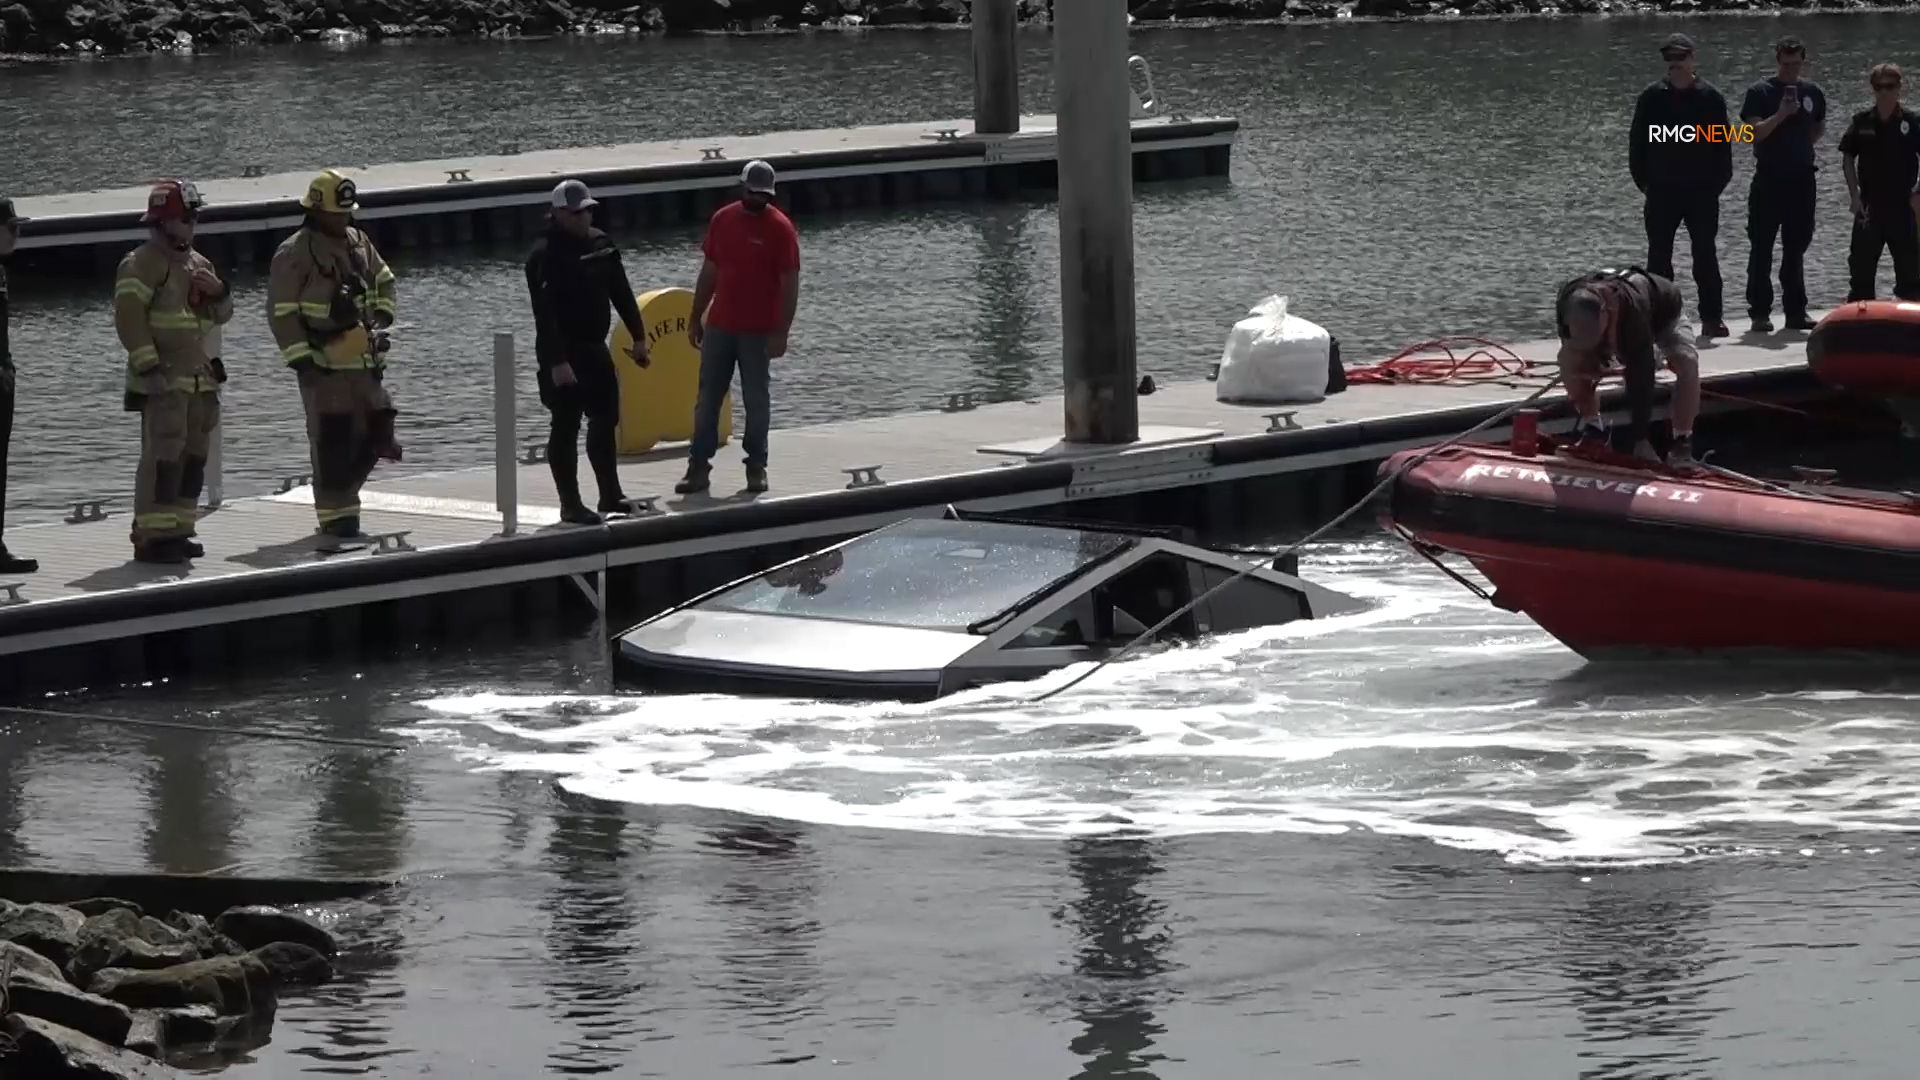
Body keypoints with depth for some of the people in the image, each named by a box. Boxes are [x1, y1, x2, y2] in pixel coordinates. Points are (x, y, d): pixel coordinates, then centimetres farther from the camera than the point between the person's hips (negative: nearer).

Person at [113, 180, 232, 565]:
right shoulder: (143, 263, -10)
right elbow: (129, 317, -17)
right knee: (163, 455, -13)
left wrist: (219, 293, -1)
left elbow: (221, 315, 23)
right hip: (163, 379, -9)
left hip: (198, 377, 9)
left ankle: (177, 530, 19)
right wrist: (148, 367, -22)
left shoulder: (198, 263, 18)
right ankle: (152, 536, -13)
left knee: (193, 457, 11)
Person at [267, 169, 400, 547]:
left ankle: (337, 499, 26)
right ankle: (336, 520, -3)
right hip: (323, 366, -7)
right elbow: (281, 312, -12)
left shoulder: (359, 242, 11)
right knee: (332, 445, -7)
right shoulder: (295, 253, -11)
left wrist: (382, 317, 11)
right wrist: (300, 358, -17)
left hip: (364, 362, 7)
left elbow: (383, 282, 28)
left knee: (371, 438, 8)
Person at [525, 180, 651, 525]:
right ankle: (571, 505, 3)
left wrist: (638, 337, 13)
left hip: (595, 348, 8)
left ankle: (611, 496, 24)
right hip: (564, 354, -8)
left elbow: (621, 293, 14)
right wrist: (556, 361, -28)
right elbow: (545, 315, -23)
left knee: (605, 420, 14)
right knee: (566, 428, -2)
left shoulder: (600, 244, 7)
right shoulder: (545, 256, -18)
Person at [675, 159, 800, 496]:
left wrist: (781, 332, -14)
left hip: (758, 332, -4)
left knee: (756, 400, 4)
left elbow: (790, 284, -9)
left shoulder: (780, 229, -8)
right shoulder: (722, 220, 5)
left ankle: (756, 467, 12)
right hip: (718, 327, 4)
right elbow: (709, 272, 13)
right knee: (707, 398, 5)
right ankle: (698, 466, 8)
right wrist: (696, 317, 11)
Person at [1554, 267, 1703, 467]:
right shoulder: (1567, 301, -37)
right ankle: (1592, 429, -6)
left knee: (1686, 362, -33)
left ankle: (1681, 444, -21)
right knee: (1569, 356, -21)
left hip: (1663, 314, -4)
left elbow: (1640, 377, -46)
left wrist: (1640, 438, -44)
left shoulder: (1633, 310, -50)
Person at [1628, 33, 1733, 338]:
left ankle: (1711, 317, 7)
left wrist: (1717, 183, -1)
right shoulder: (1652, 97, 3)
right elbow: (1637, 142, 6)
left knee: (1705, 255, 2)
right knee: (1659, 255, 2)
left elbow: (1723, 143, 4)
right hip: (1662, 192, 1)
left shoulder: (1710, 98, 1)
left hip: (1702, 190, -1)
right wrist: (1644, 182, 1)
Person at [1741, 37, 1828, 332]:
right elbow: (1755, 131, -13)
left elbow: (1819, 128, 25)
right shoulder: (1760, 92, -4)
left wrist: (1801, 143, 11)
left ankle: (1795, 310, 14)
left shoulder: (1813, 93, 10)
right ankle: (1760, 312, -1)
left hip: (1801, 177, 4)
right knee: (1762, 248, -3)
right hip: (1769, 178, -4)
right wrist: (1781, 114, -24)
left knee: (1796, 247, 9)